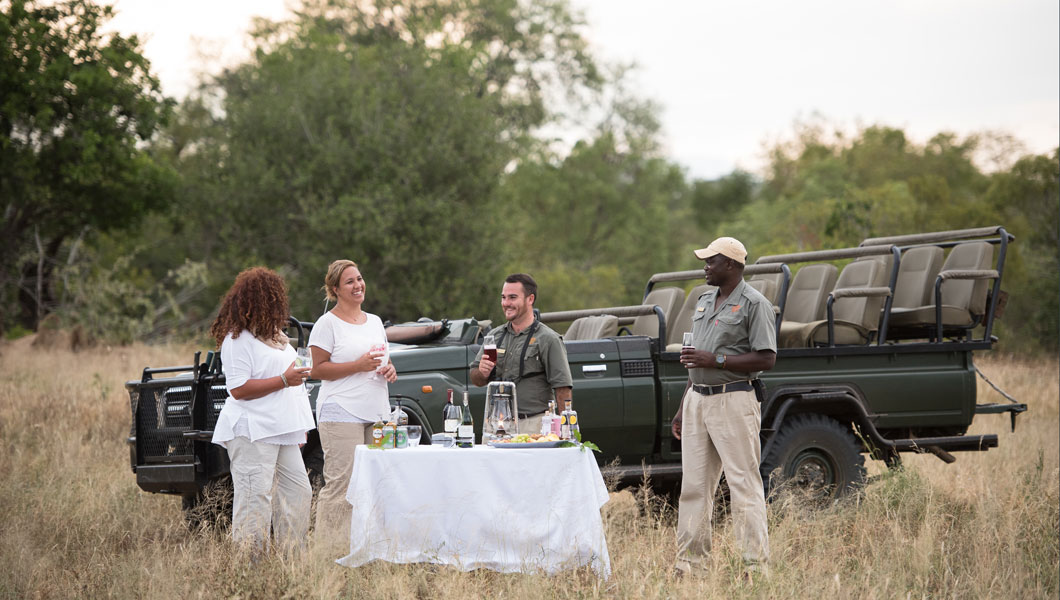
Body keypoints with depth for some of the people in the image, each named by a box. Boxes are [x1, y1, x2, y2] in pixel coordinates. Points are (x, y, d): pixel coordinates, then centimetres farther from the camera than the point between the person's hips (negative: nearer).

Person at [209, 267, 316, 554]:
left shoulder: (274, 334, 20)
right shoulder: (237, 339, -10)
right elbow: (239, 389, -18)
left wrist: (300, 427, 24)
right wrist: (284, 380, -20)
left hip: (283, 431, 9)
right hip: (252, 433, -9)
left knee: (298, 493, 7)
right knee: (255, 498, -11)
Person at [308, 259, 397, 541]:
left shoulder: (374, 322, 18)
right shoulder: (328, 324, -3)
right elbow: (318, 370, -8)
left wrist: (390, 370, 6)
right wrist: (359, 365, -16)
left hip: (377, 413, 7)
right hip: (342, 414, -7)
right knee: (341, 486, -11)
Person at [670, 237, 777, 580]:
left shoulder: (754, 304, -7)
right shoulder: (705, 302, 17)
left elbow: (766, 359, -14)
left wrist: (716, 361, -19)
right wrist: (683, 408, 18)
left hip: (733, 401, -8)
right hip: (697, 399, 8)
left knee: (744, 483, -7)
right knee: (693, 485, 7)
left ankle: (755, 562, -5)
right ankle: (690, 561, 12)